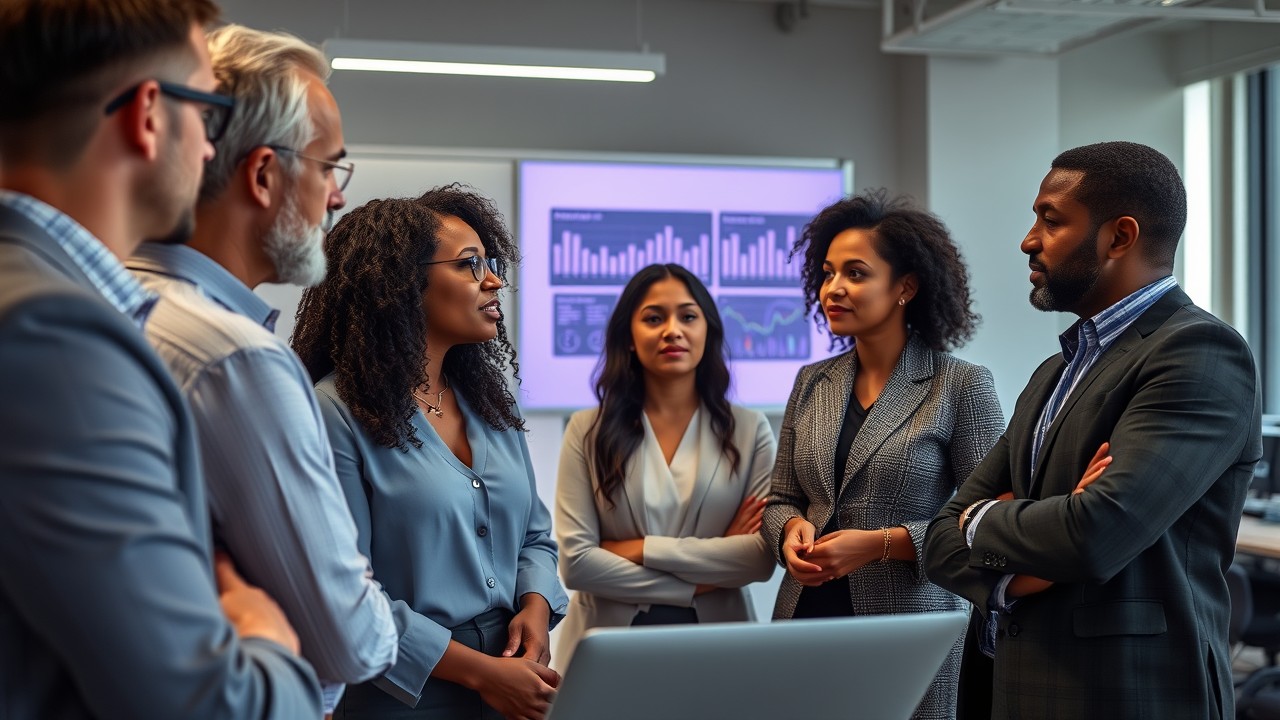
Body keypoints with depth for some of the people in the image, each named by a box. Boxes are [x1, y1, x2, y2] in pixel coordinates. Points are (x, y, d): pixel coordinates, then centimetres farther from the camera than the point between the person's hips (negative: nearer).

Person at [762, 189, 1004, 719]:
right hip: (807, 614, 4)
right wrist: (792, 529, -8)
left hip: (907, 634, -4)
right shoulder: (812, 383, 8)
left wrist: (880, 543, -17)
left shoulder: (962, 386, -7)